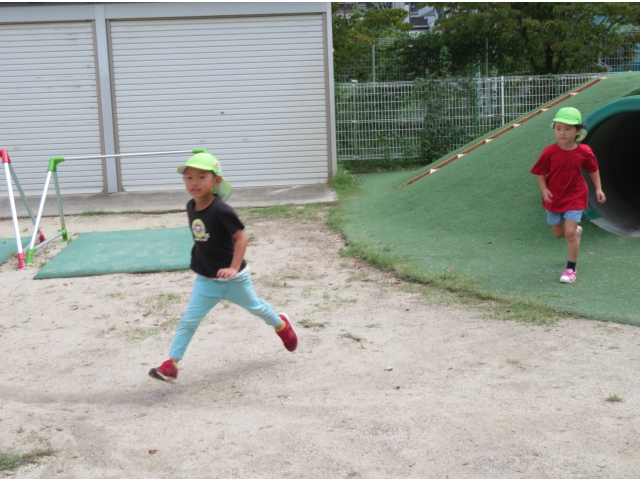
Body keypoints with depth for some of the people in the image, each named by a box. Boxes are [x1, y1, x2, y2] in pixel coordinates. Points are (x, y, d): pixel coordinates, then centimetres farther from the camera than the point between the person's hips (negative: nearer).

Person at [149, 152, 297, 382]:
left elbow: (241, 237, -23)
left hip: (233, 277, -4)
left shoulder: (221, 210, -25)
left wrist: (234, 268, -31)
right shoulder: (191, 207, -4)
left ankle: (281, 324, 49)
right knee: (188, 320, -3)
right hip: (206, 280, 5)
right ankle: (171, 364, 0)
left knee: (255, 306, 20)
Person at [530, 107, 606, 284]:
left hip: (575, 198, -2)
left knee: (570, 232, -11)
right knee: (558, 233, 16)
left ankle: (571, 268, 4)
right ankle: (576, 230, 53)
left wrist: (598, 189, 4)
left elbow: (593, 169, 4)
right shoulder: (549, 152, -16)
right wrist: (544, 190, -16)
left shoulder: (584, 152, -13)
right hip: (554, 198, 2)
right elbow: (540, 173, -5)